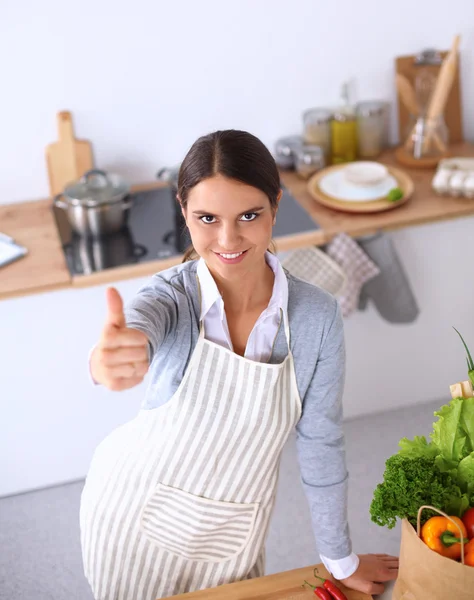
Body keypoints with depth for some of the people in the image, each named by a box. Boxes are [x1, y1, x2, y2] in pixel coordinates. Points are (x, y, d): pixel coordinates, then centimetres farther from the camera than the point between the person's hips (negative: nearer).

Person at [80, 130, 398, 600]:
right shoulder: (172, 295, -20)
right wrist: (110, 358, -69)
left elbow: (320, 442, -6)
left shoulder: (315, 316, -16)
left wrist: (340, 559, 3)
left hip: (232, 536, 1)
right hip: (134, 513, -1)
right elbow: (140, 327, -45)